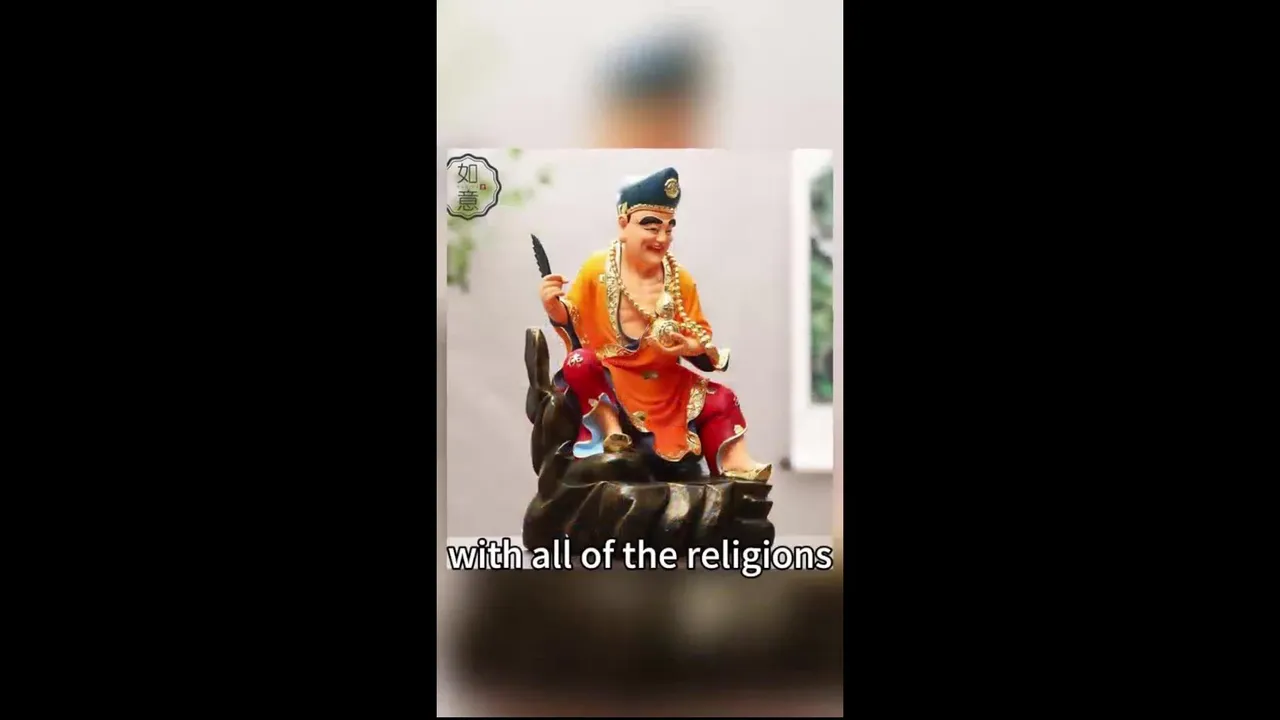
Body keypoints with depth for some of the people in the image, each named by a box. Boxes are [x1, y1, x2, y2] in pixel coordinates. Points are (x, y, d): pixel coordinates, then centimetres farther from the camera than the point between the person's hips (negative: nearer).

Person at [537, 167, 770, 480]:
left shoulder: (680, 279, -1)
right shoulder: (596, 269, -9)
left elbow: (701, 337, 5)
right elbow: (572, 323, -3)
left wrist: (695, 347, -18)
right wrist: (554, 307, -24)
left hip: (664, 383, 3)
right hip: (609, 377, -3)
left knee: (720, 400, -8)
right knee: (578, 363, -32)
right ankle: (610, 427, -15)